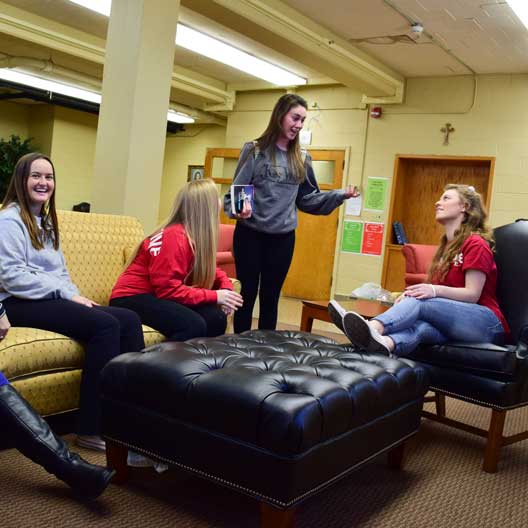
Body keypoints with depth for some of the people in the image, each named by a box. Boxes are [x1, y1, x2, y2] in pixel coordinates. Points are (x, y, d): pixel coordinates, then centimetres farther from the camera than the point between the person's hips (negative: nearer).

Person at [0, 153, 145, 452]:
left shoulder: (46, 221, 24)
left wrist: (75, 296, 1)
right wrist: (67, 295, -16)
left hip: (52, 300, 8)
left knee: (129, 319, -13)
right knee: (105, 325, -28)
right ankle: (94, 429, -23)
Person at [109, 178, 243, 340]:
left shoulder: (197, 235, 3)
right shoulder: (175, 237, -22)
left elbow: (208, 269, 14)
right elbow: (168, 289, -24)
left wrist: (226, 288, -7)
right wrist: (215, 296, -23)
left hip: (159, 296, 8)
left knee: (215, 317, -13)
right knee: (194, 325, -29)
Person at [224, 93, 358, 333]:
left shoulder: (302, 160, 8)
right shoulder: (254, 150, -3)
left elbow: (307, 199, 9)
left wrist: (340, 195, -3)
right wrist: (238, 210, -26)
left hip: (283, 237, 3)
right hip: (250, 234, -3)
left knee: (270, 298, 12)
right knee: (247, 295, 5)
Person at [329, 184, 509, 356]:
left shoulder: (475, 244, -3)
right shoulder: (447, 246, 22)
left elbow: (472, 294, -12)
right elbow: (439, 291, 14)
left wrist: (435, 290, -28)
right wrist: (411, 294, -8)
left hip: (488, 324, -6)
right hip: (456, 322, 6)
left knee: (420, 301, -30)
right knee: (422, 326, -30)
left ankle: (374, 328, -58)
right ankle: (384, 343, -63)